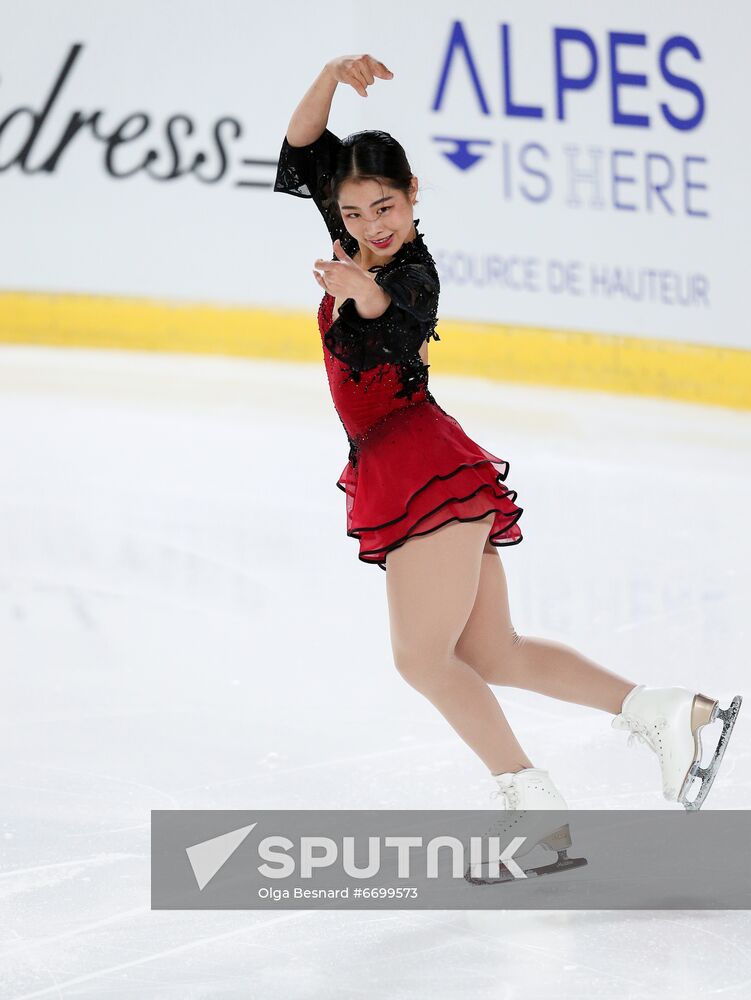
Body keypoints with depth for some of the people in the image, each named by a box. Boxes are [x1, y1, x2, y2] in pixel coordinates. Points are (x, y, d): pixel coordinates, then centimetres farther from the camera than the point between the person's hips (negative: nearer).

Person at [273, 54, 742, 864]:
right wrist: (332, 75, -7)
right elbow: (303, 146, 11)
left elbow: (397, 325, -37)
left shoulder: (410, 273, -12)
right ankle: (667, 712, 12)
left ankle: (534, 803, -11)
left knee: (422, 655, -12)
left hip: (426, 467, -9)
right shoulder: (364, 252, 11)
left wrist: (362, 293, -59)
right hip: (400, 476, 9)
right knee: (493, 656, 10)